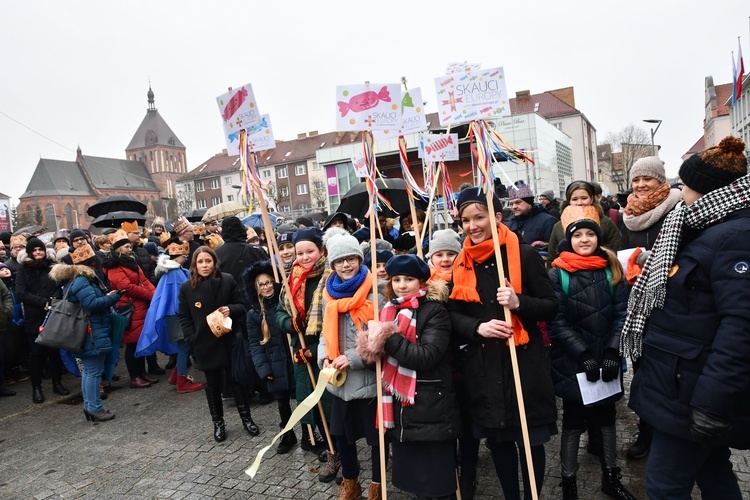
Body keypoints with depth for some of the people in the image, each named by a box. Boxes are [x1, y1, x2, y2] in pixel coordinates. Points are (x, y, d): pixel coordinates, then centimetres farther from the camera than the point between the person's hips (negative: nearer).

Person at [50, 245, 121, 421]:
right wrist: (113, 297, -13)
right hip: (92, 334, -11)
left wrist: (107, 296, 9)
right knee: (94, 371, -4)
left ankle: (89, 406, 24)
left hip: (88, 334, 11)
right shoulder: (81, 281, -17)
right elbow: (93, 304, -24)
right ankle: (95, 409, 2)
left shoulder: (74, 279, 16)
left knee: (88, 370, 16)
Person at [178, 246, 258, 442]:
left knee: (237, 380, 8)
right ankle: (218, 423, 28)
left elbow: (242, 305, 2)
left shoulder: (227, 280, -5)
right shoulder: (187, 287, -2)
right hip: (205, 344, 1)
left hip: (229, 340, -1)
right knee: (213, 385, 12)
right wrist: (192, 339, -6)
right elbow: (184, 317, 3)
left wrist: (231, 309, -19)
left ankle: (246, 418, 25)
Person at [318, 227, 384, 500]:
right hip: (340, 378, 6)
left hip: (370, 376, -5)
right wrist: (325, 358, -2)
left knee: (375, 433, 9)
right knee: (341, 432, 18)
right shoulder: (330, 292, 7)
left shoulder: (375, 290, -12)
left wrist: (353, 358, -17)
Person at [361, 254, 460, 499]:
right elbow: (385, 356, 14)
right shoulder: (390, 310, 9)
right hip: (399, 408, 7)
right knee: (410, 477, 18)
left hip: (430, 410, -6)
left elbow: (426, 356, -22)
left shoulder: (435, 312, -10)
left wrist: (388, 339, -21)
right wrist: (373, 344, -8)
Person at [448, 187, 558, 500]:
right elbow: (452, 313, 5)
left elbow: (551, 307, -4)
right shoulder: (462, 263, 5)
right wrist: (477, 327, -14)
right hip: (481, 366, 3)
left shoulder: (524, 255, -6)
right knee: (497, 438, 16)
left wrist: (519, 302, -22)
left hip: (523, 361, -3)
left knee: (530, 440, 10)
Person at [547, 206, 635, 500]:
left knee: (606, 417, 17)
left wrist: (612, 352, -10)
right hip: (572, 363, -3)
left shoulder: (612, 268, 2)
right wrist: (584, 356, -16)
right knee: (573, 421, 8)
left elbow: (622, 313, -1)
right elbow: (557, 322, -11)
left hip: (606, 360, 3)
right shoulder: (557, 274, -8)